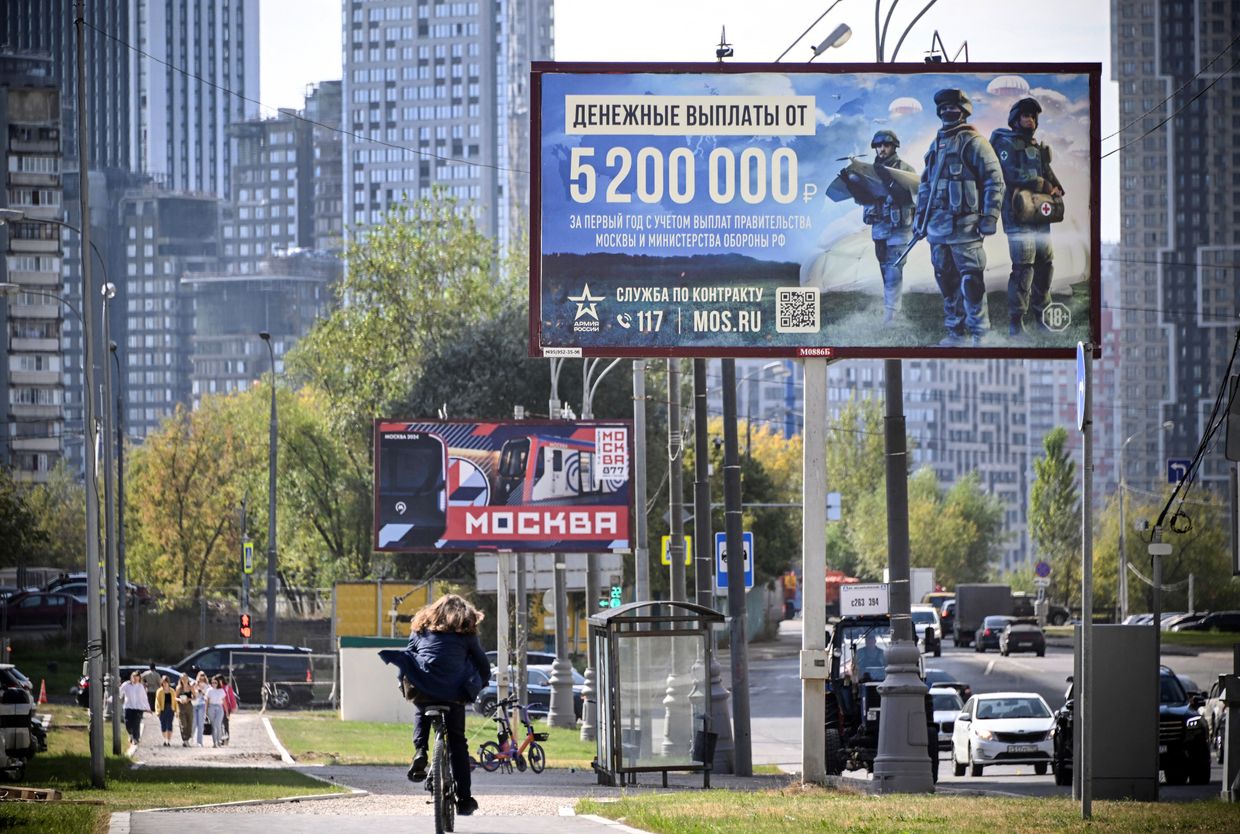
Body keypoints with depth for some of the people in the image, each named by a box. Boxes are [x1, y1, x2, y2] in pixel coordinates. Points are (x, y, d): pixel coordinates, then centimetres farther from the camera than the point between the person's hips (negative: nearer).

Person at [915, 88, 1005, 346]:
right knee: (947, 282, 10)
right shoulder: (936, 146, 17)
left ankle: (978, 335, -5)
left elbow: (994, 180, -9)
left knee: (971, 281, -8)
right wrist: (921, 214, 18)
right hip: (937, 226, 7)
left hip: (964, 225, -7)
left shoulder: (974, 143, -5)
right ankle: (955, 332, 17)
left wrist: (990, 217, -14)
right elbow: (925, 183, 25)